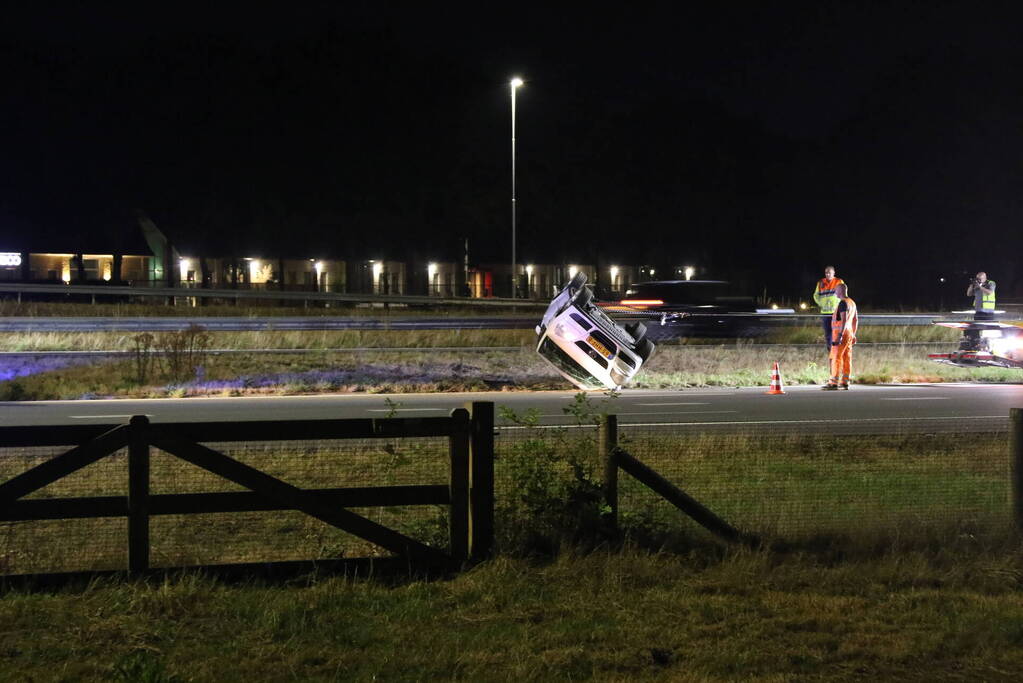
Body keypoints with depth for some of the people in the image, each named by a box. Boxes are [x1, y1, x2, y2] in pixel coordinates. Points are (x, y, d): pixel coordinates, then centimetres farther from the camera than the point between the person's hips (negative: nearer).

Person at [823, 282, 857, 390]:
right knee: (847, 358, 8)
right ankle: (845, 382, 9)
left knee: (836, 357, -8)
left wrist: (840, 335, -25)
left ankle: (834, 383, -10)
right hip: (849, 333, 9)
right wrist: (853, 334, 26)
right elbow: (855, 320, 22)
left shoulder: (843, 303, -13)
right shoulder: (852, 303, 16)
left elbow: (844, 320, -22)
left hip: (840, 332, -9)